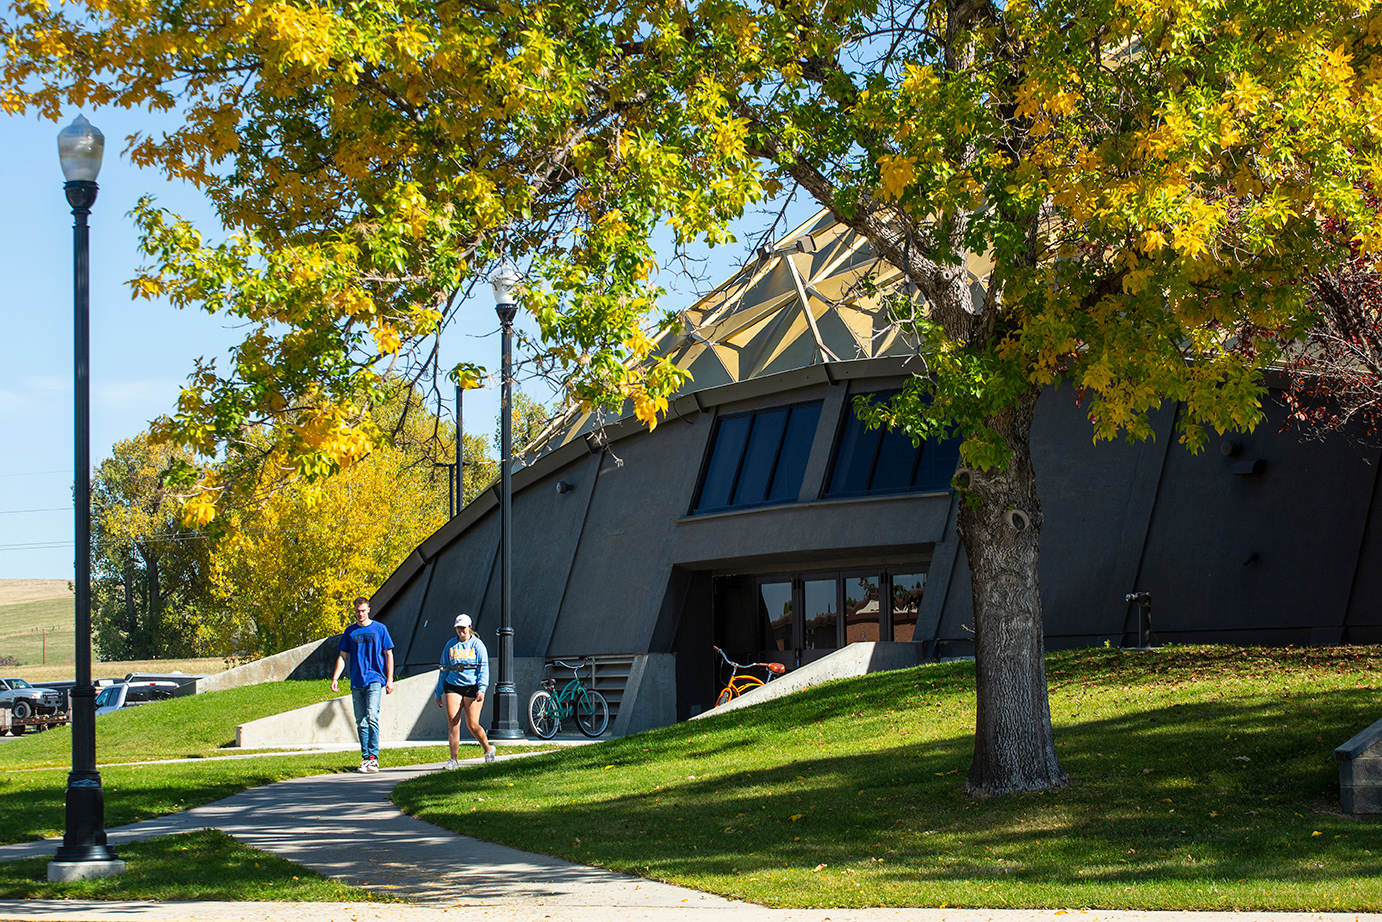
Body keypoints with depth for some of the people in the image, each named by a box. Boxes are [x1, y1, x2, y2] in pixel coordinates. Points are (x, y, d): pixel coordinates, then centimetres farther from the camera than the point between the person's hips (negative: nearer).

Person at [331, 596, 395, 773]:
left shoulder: (379, 629, 4)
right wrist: (335, 678, 2)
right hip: (357, 682, 4)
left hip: (375, 679, -4)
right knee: (361, 722, 4)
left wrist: (390, 680, 0)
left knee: (371, 716, -17)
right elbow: (342, 656, 14)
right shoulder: (350, 631, 11)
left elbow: (388, 654, 6)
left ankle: (373, 757, -16)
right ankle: (365, 758, 10)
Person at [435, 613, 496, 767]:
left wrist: (482, 689, -14)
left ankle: (488, 749, 22)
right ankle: (453, 760, -8)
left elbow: (483, 668, -1)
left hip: (472, 687, -3)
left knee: (472, 725, -4)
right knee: (452, 721, -11)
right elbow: (444, 669, 18)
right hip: (452, 687, 3)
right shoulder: (450, 645, 13)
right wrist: (439, 693, 15)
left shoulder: (477, 644, 4)